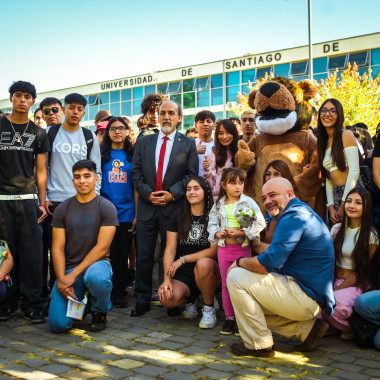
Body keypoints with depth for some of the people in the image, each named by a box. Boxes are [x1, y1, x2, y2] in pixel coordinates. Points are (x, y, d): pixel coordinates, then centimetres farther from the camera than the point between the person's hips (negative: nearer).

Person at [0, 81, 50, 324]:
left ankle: (32, 304, 7)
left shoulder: (38, 133, 11)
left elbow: (41, 170, 11)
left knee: (32, 252, 0)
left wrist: (42, 202, 5)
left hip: (29, 199, 1)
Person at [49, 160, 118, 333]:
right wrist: (62, 279, -13)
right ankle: (78, 301, 21)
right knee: (58, 324, -16)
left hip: (97, 263, -2)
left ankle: (99, 313, -5)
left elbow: (102, 247, -11)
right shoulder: (63, 209, 5)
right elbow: (57, 248, 2)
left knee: (95, 277, -41)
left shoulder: (107, 207, -3)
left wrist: (73, 275, -18)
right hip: (69, 267, 2)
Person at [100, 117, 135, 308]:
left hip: (126, 211, 1)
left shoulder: (131, 154, 9)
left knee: (122, 254, 6)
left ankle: (120, 293, 17)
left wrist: (137, 213, 1)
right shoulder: (101, 153, 6)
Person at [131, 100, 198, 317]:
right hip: (147, 206, 2)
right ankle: (142, 301, 14)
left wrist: (172, 194, -12)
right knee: (144, 256, 4)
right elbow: (136, 172, 8)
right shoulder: (143, 142, 12)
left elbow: (191, 175, 0)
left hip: (174, 207, -2)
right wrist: (147, 193, -7)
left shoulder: (188, 144, 6)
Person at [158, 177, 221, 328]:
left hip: (207, 271, -2)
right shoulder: (178, 216, 7)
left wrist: (183, 259, -13)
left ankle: (209, 309, -11)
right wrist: (167, 278, -12)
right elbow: (170, 249, 1)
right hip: (182, 275, 2)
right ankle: (190, 300, 11)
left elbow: (214, 251, -9)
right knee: (167, 299, -28)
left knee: (203, 264, -38)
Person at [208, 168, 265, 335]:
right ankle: (229, 318, 21)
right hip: (224, 248, 4)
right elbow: (212, 224, 12)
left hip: (242, 247, -3)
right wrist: (218, 233, -9)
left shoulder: (248, 202, -5)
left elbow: (259, 223, -9)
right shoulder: (218, 205, 6)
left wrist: (240, 233, -17)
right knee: (226, 284, 10)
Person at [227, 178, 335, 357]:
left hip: (306, 299, -11)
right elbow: (277, 252, 23)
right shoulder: (300, 212, 16)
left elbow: (268, 264, -23)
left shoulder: (293, 217, -17)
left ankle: (259, 345, -5)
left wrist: (240, 262, -6)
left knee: (236, 277, -13)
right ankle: (307, 327, 12)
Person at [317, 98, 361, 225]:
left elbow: (354, 171, -12)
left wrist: (343, 205, -15)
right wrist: (331, 207, 1)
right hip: (335, 196, 6)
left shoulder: (346, 135, -3)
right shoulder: (323, 142, 17)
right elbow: (328, 178, 13)